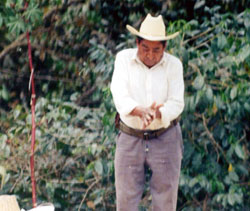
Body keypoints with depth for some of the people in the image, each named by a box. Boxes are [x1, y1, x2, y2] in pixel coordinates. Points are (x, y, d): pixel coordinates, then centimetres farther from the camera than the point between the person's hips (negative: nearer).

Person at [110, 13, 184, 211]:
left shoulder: (174, 65, -7)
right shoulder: (124, 58, -8)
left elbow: (176, 104, -14)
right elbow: (120, 97, -20)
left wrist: (156, 114, -36)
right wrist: (141, 111, -40)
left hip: (165, 139, 0)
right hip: (130, 139, 0)